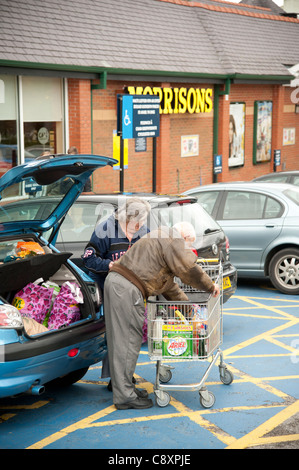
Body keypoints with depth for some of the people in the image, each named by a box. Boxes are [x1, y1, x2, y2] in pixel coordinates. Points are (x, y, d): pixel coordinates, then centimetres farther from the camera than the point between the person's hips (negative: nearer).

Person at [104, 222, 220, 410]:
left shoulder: (161, 238, 30)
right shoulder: (174, 240, -2)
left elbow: (169, 285, 34)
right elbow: (188, 269, -13)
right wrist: (210, 286, 1)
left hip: (115, 282, 11)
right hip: (126, 288, -11)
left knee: (120, 340, 14)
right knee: (128, 340, -7)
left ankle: (124, 388, 22)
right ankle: (124, 396, -4)